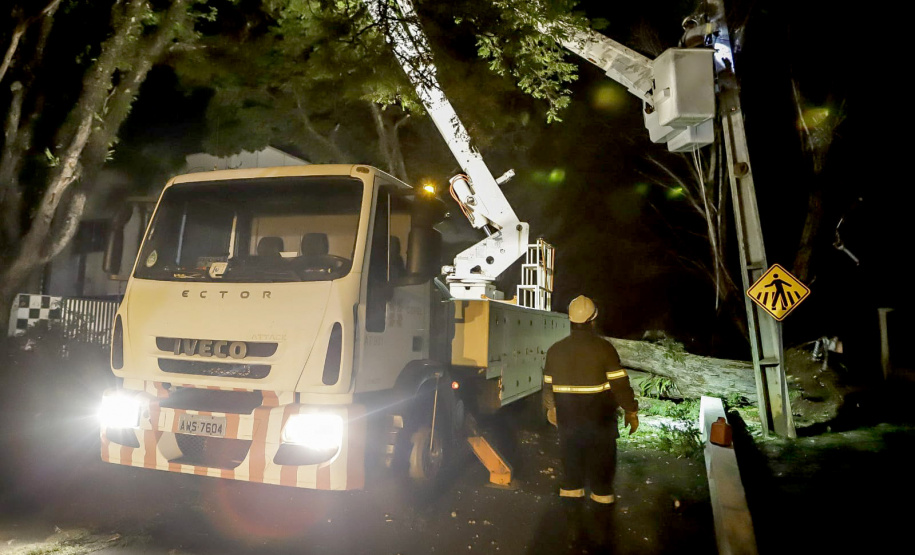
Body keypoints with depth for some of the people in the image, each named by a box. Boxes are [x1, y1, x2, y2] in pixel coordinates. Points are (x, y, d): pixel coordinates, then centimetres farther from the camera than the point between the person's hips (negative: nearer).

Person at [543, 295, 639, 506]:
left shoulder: (556, 350, -1)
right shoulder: (603, 348, -15)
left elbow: (548, 384, 7)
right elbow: (620, 383, -15)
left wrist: (551, 408, 21)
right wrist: (631, 411, -5)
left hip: (567, 415, 4)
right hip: (599, 416, -3)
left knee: (571, 451, 18)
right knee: (601, 453, 11)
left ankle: (571, 488, 26)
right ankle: (602, 493, 19)